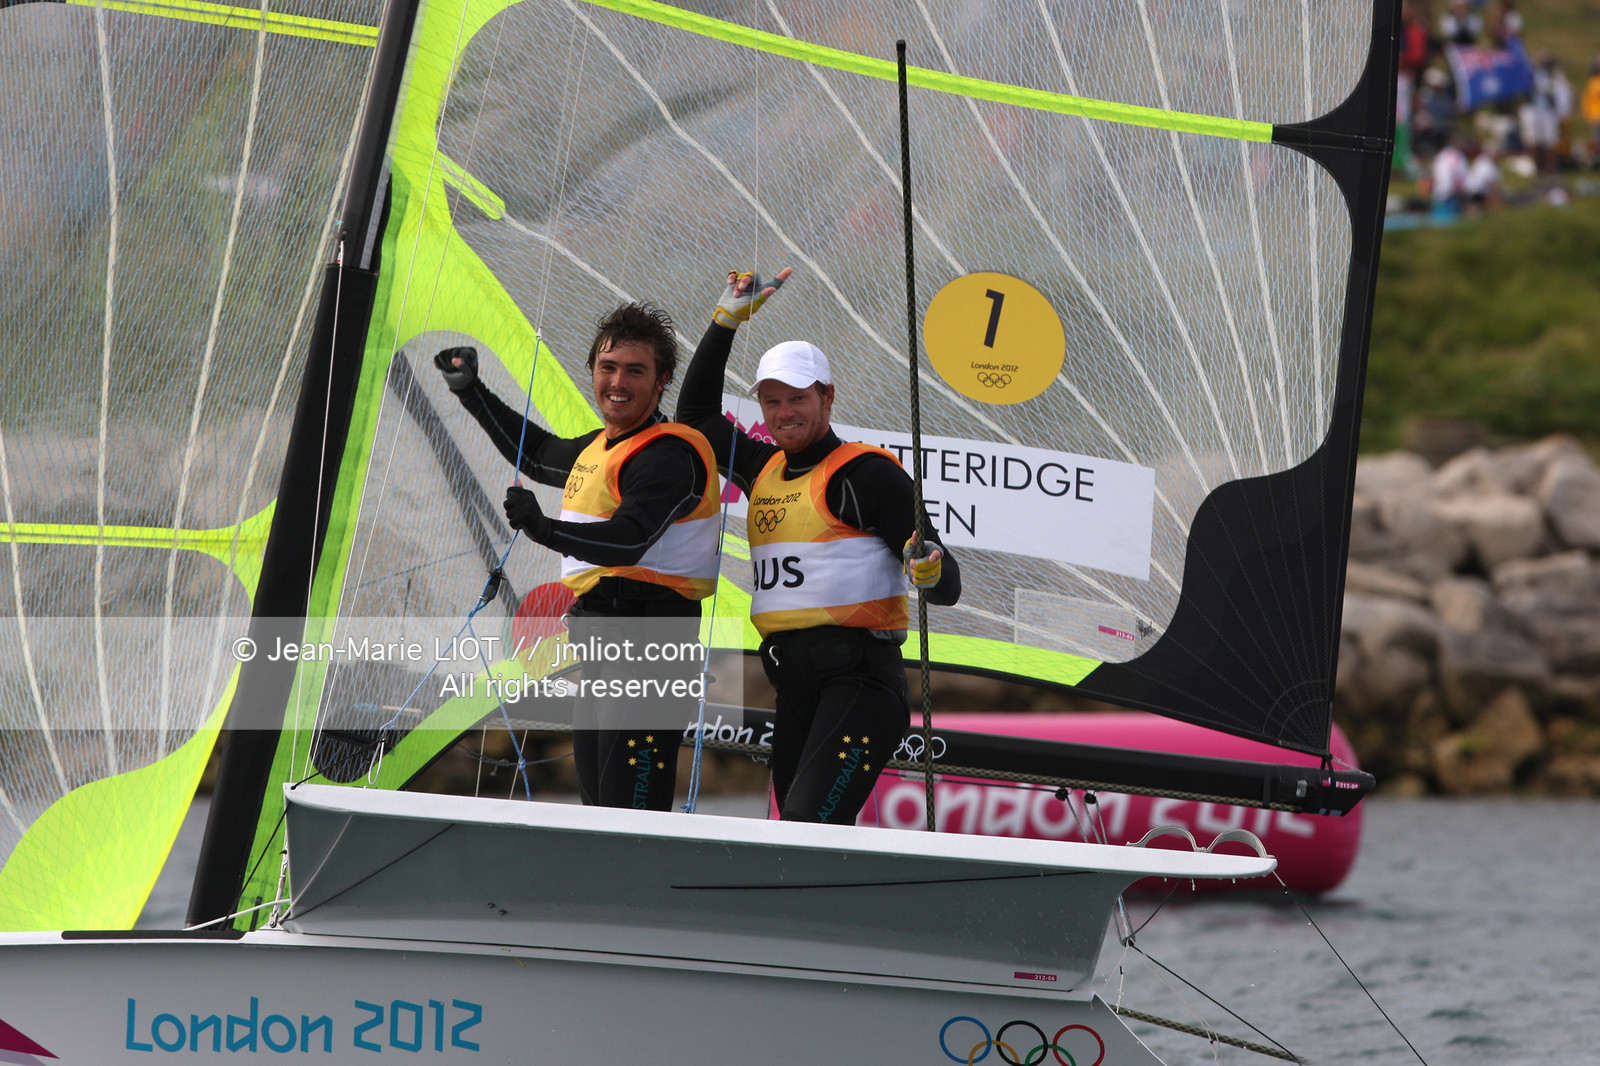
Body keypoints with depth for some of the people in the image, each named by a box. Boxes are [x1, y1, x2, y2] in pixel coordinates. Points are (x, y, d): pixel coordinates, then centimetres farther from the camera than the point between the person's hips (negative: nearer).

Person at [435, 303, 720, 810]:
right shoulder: (599, 446, 18)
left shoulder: (669, 454, -13)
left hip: (646, 640, -10)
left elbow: (630, 539, -28)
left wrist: (547, 530, -41)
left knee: (631, 808, -19)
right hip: (597, 641, 10)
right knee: (597, 802, 14)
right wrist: (470, 391, 40)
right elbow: (537, 454, 40)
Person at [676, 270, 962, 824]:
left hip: (859, 680, -8)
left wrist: (930, 574, -31)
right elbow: (695, 414, 33)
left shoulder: (867, 472, -4)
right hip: (794, 689, 8)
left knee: (809, 827, -24)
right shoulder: (764, 471, 17)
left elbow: (947, 586, -7)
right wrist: (727, 320, 27)